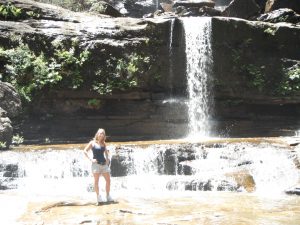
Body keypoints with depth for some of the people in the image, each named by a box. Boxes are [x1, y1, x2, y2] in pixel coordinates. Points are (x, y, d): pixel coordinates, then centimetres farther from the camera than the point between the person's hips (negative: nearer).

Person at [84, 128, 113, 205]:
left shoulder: (104, 143, 11)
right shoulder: (92, 143, 0)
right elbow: (85, 151, -2)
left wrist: (107, 159, 13)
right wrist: (90, 159, -10)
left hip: (104, 163, 4)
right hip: (96, 164, -4)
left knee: (108, 180, 3)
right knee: (96, 181, -4)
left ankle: (108, 196, 14)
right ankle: (98, 196, 1)